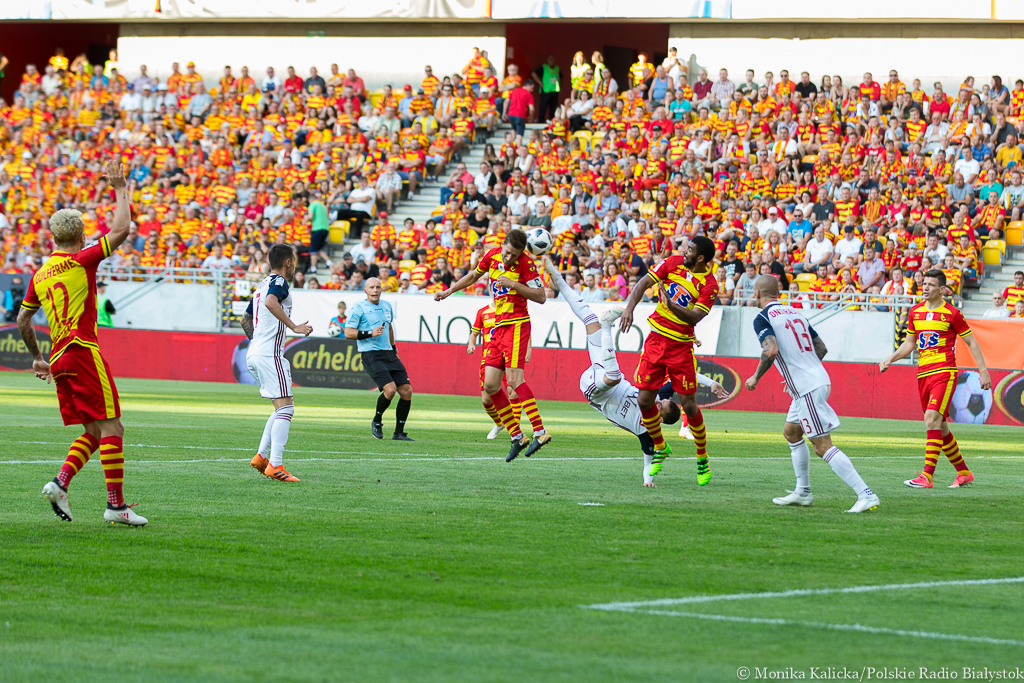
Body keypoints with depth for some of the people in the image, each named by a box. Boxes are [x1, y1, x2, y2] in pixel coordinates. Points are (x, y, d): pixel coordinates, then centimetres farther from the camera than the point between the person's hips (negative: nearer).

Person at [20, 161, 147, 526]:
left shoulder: (40, 275, 17)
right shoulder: (80, 261, -3)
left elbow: (22, 321, 24)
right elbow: (120, 230, -7)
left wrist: (37, 358, 33)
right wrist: (120, 191, 4)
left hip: (59, 357, 8)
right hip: (83, 350, -8)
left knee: (94, 432, 12)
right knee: (111, 426, -7)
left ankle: (60, 483, -6)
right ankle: (116, 504, -13)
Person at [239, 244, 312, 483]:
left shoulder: (262, 285, 21)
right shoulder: (279, 282, -7)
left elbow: (245, 320, 30)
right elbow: (271, 302, -30)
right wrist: (294, 326, -28)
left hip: (253, 355, 10)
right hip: (269, 354, -10)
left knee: (282, 409, 17)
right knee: (285, 408, -11)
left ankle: (261, 456, 12)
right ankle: (275, 465, -19)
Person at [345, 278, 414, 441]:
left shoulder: (387, 306, 16)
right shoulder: (359, 308, -4)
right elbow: (348, 333, -9)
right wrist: (370, 333, -19)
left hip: (388, 354, 7)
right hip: (371, 354, -7)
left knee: (406, 391, -2)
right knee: (390, 389, -22)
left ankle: (399, 433, 8)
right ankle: (377, 421, 4)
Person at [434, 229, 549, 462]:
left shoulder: (526, 262, -10)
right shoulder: (492, 255, 8)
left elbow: (541, 296, -11)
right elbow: (473, 276, 27)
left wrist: (514, 284, -18)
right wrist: (449, 291, 28)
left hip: (516, 324, -7)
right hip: (499, 327, 7)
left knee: (514, 379, -22)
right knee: (490, 386, 2)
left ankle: (540, 431, -23)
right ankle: (517, 437, 7)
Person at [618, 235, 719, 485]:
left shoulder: (710, 285, -12)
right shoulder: (673, 263, 1)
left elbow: (695, 317, -21)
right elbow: (644, 283, 0)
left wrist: (671, 305, -36)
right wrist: (629, 308, -15)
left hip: (681, 347, -4)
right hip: (655, 340, 4)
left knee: (689, 405, -4)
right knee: (644, 400, 1)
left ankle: (703, 459, 15)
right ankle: (660, 448, 24)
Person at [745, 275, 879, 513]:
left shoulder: (762, 318, -7)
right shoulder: (795, 312, 17)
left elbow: (771, 350, -24)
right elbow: (821, 348, 19)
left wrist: (755, 377, -9)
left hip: (807, 388, -9)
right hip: (818, 379, 9)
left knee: (822, 447, -11)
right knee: (791, 432, 26)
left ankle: (866, 495, -18)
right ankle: (803, 492, 29)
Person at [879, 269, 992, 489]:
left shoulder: (952, 314, -4)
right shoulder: (915, 312, 12)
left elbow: (971, 341, 3)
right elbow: (909, 343, 20)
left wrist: (983, 370, -2)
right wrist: (890, 359, 5)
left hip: (944, 372, -6)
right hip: (923, 373, 6)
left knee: (932, 419, -21)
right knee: (940, 427, 10)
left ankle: (927, 475, -25)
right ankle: (963, 473, 23)